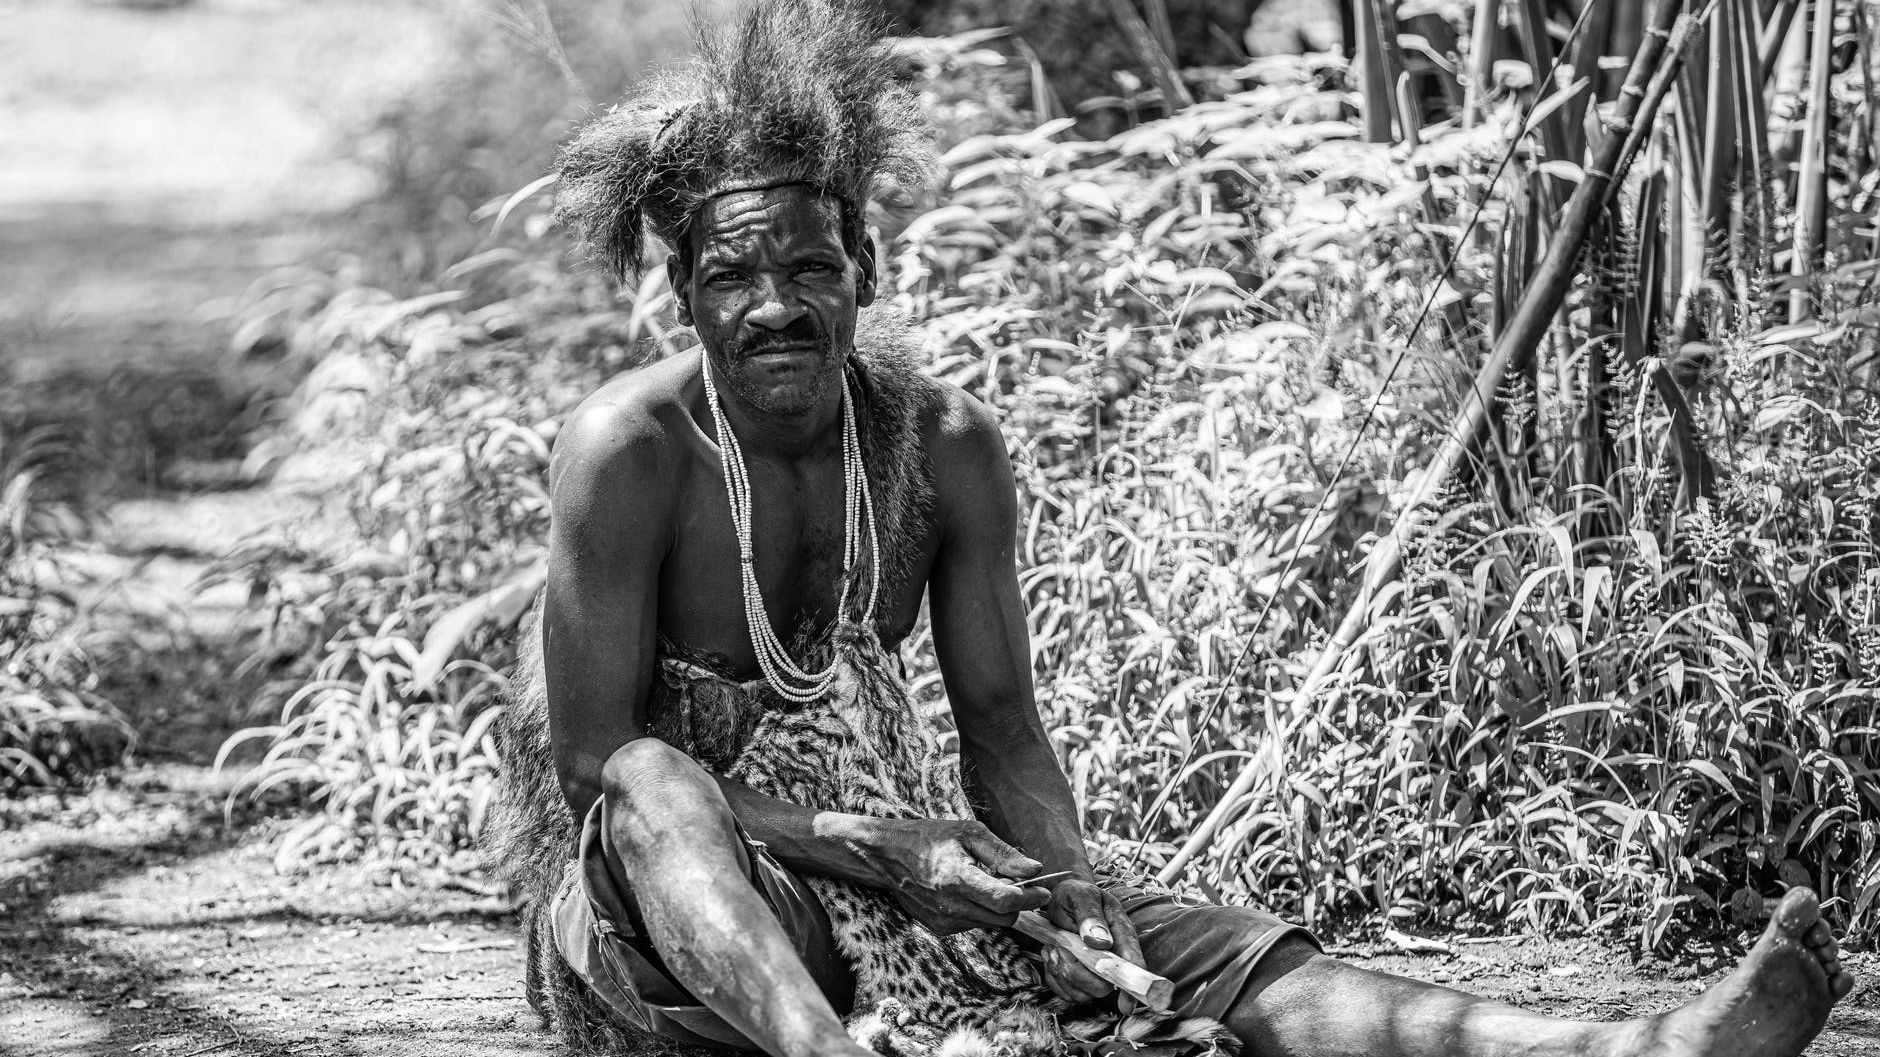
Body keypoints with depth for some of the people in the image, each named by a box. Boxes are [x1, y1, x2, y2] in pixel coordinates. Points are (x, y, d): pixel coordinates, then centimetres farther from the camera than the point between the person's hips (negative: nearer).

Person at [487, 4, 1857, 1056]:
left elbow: (1001, 725, 1)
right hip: (636, 921, -4)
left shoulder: (945, 446, -1)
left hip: (849, 892, 4)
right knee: (657, 800, -39)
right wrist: (876, 846, -27)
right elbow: (597, 759, -19)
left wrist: (1075, 905, -19)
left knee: (1191, 943, -18)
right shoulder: (633, 451, -15)